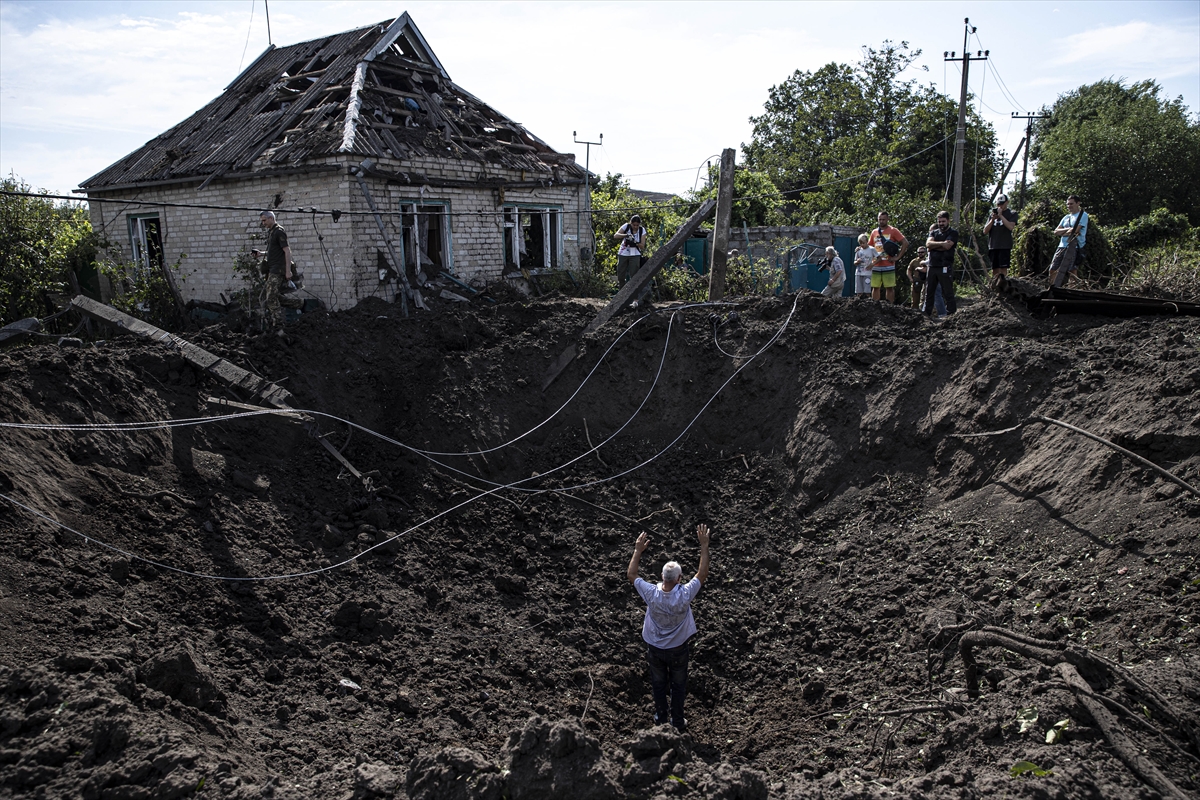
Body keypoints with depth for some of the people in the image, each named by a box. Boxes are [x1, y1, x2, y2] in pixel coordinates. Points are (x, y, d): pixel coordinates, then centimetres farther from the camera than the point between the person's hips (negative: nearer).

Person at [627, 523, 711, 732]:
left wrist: (638, 550, -9)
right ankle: (677, 722, 37)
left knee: (658, 683, 23)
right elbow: (703, 573, -21)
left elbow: (631, 574, -13)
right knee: (678, 685, 21)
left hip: (654, 648, 1)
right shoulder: (684, 595, -33)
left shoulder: (651, 594, -29)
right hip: (677, 649, -1)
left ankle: (660, 718, 42)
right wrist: (704, 545, -19)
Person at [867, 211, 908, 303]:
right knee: (875, 288, 4)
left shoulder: (893, 231, 1)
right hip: (876, 266, 4)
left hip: (888, 266, -4)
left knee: (890, 288, -1)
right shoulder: (874, 232, 13)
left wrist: (898, 257, -9)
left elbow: (905, 243, -4)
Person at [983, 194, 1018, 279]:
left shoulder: (1012, 214, 7)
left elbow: (1010, 226, -11)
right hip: (993, 246, 4)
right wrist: (993, 219, -3)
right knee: (995, 270, 5)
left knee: (1003, 269, -10)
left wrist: (1001, 215, -10)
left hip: (1005, 246, -4)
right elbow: (985, 231, 9)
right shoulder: (992, 215, 18)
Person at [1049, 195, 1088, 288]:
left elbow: (1075, 231, -12)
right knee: (1053, 270, 5)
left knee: (1072, 272, -12)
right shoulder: (1066, 217, 20)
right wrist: (1067, 229, -8)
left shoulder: (1083, 215, -1)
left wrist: (1062, 233, 2)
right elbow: (1056, 232, 10)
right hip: (1062, 247, 7)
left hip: (1075, 248, -7)